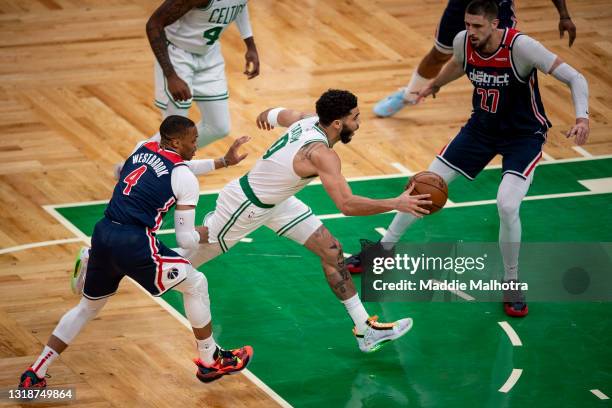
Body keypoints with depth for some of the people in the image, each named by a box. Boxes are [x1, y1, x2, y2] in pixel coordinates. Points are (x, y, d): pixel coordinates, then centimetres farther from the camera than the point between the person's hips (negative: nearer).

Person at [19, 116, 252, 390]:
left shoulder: (143, 149, 16)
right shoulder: (185, 180, -2)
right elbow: (185, 239, -1)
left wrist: (224, 161, 41)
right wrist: (202, 234, 22)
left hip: (102, 234, 7)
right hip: (134, 244, -7)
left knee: (88, 307, 25)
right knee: (196, 284, 15)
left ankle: (34, 375, 20)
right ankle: (210, 362, 25)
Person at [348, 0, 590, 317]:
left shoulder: (521, 46, -30)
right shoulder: (463, 42, -14)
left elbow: (575, 79, -27)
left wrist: (582, 117, -44)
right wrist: (436, 84, 32)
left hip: (524, 135, -5)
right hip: (483, 125, 5)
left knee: (507, 206, -26)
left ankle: (512, 283, -2)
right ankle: (384, 249, 29)